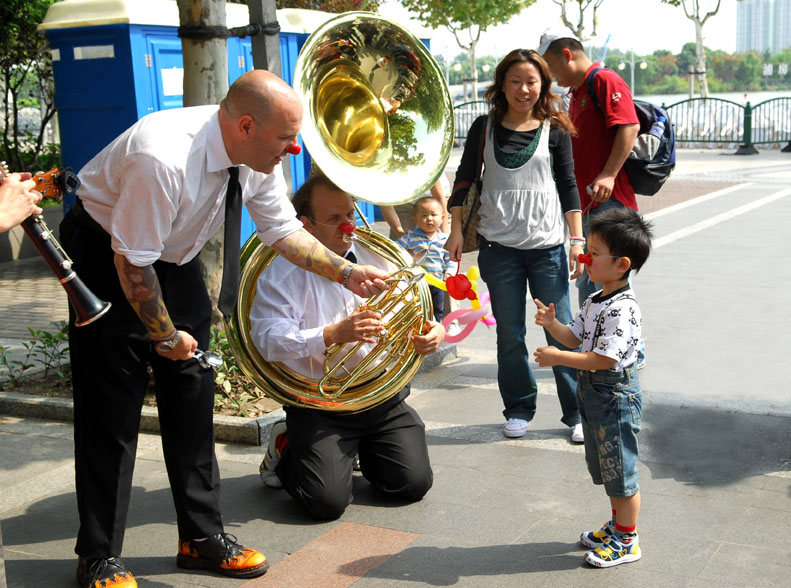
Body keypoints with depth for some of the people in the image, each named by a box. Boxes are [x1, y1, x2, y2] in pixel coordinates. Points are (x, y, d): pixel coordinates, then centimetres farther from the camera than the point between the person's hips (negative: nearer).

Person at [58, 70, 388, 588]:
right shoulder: (163, 157, -37)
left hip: (175, 257, 7)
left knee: (192, 394, 6)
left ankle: (202, 537, 18)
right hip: (109, 259, -7)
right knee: (113, 404, -4)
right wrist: (167, 336, -17)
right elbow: (132, 263, -28)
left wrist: (348, 274, -6)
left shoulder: (258, 157, -14)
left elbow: (283, 230, 1)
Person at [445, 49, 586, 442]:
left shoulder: (555, 129, 4)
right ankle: (519, 408, 24)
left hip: (547, 246, -1)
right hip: (499, 247, 1)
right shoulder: (485, 127, 6)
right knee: (509, 333, 9)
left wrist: (577, 238, -1)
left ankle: (578, 412, 14)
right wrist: (457, 230, 3)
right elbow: (465, 178, 10)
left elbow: (568, 186, 5)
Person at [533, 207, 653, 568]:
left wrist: (558, 358, -24)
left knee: (620, 470, 4)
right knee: (605, 468, 22)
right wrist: (551, 324, -5)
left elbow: (603, 359, -28)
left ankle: (626, 542, 18)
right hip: (593, 393, 10)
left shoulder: (622, 309, -25)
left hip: (616, 395, -10)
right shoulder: (595, 301, 6)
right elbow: (576, 338, 13)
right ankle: (618, 525, 39)